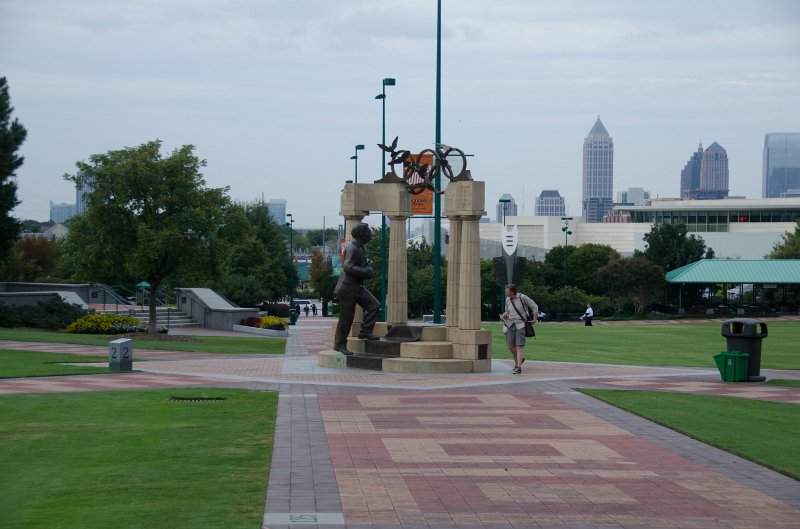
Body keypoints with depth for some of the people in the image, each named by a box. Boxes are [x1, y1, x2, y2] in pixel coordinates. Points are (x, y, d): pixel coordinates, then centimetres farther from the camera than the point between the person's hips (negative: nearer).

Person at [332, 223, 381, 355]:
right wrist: (366, 271, -23)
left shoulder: (359, 246, 13)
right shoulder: (352, 248, -19)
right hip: (348, 287, -10)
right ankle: (339, 344, 7)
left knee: (374, 305, 2)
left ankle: (365, 332, 6)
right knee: (346, 317, -3)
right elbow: (347, 267, -28)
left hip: (357, 286, 10)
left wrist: (367, 267, 6)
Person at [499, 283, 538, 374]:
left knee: (519, 346, -15)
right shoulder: (508, 300, 5)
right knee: (511, 346, 3)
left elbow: (534, 306, -1)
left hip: (520, 325, -5)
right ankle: (518, 359, 34)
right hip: (510, 325, 5)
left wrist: (535, 318, -6)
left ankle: (518, 367, -20)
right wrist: (503, 316, 1)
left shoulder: (522, 297, -9)